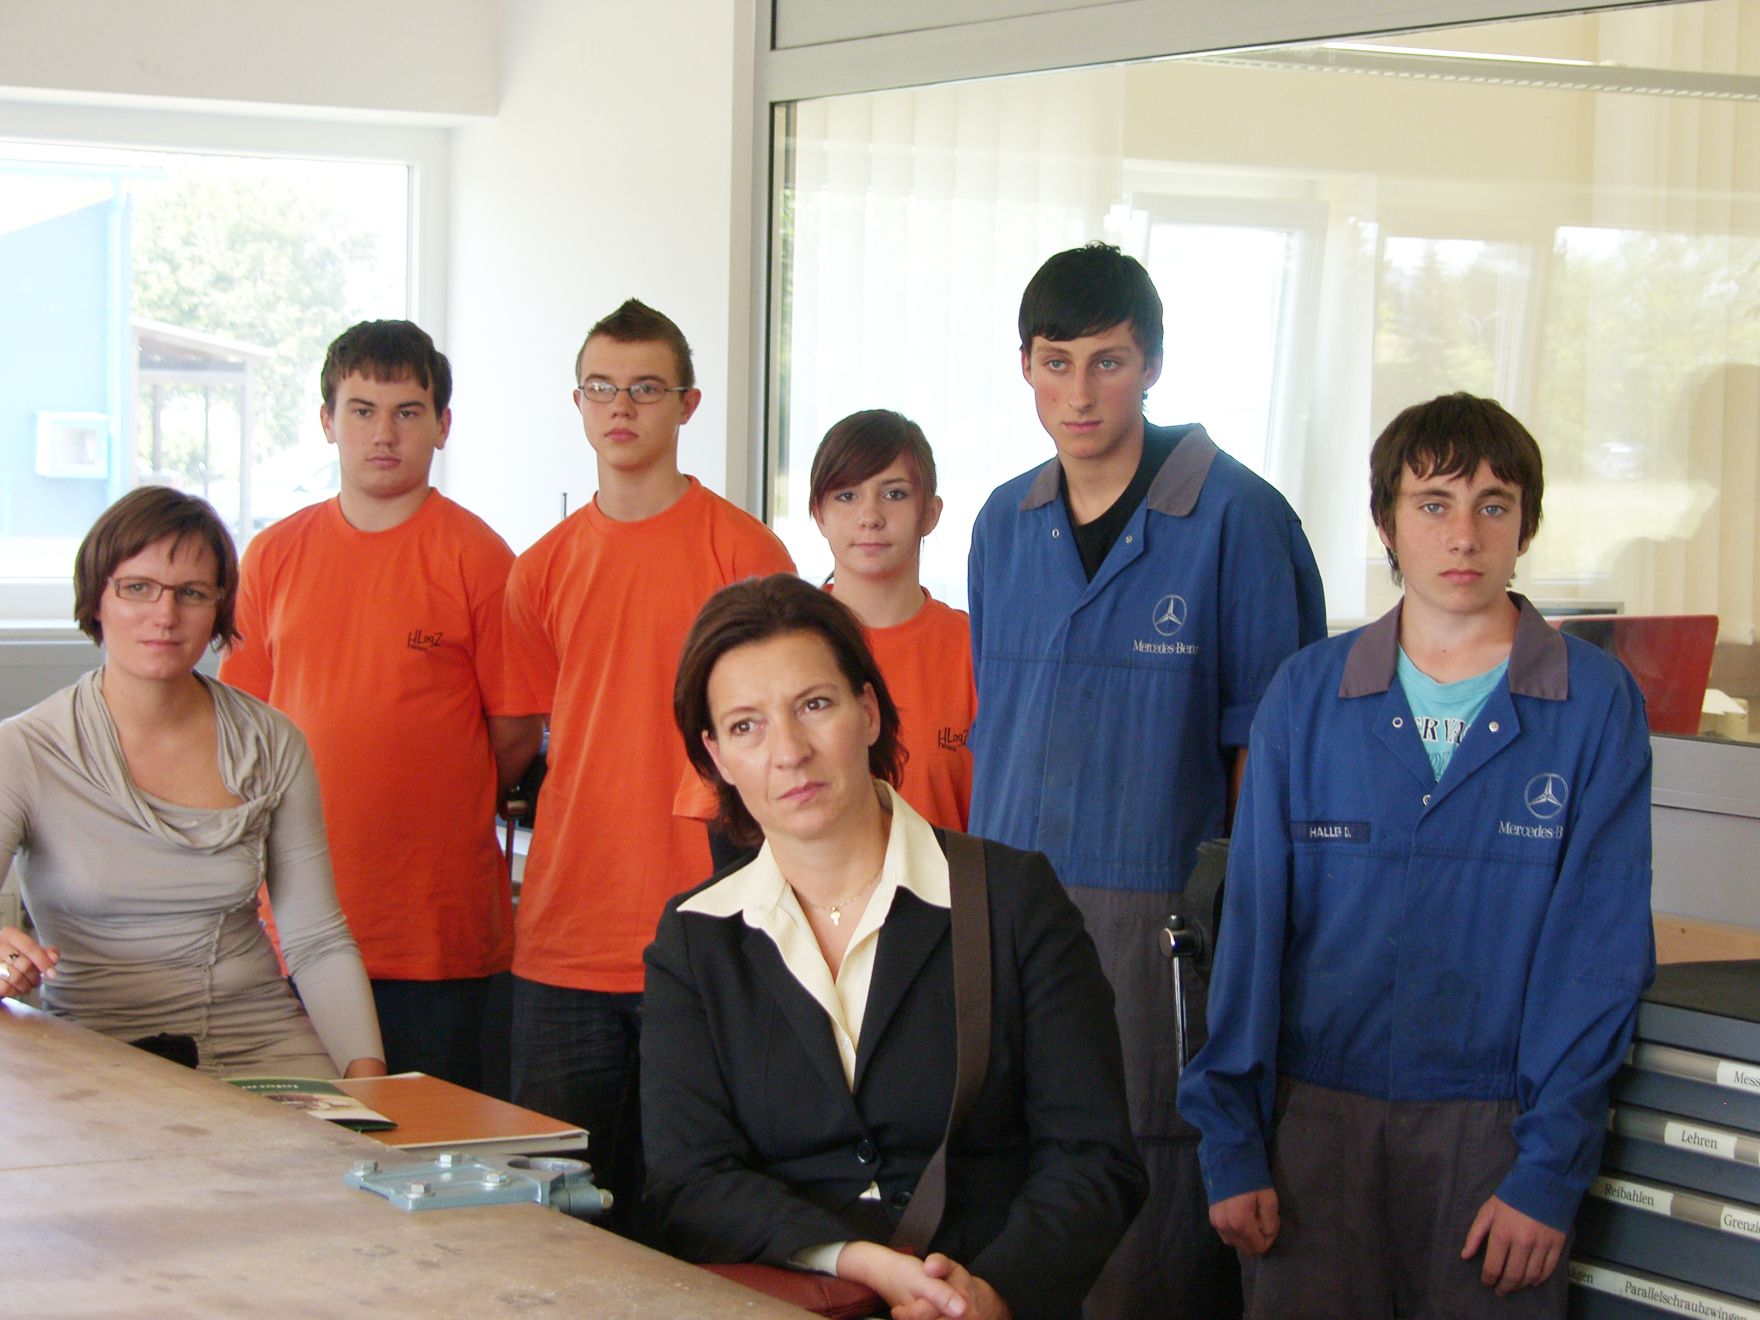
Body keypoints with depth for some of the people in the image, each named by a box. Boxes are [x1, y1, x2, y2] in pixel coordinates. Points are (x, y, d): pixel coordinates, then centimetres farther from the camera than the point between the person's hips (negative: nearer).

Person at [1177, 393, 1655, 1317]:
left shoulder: (1596, 704, -1)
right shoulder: (1306, 696, 4)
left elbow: (1601, 951, -4)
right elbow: (1253, 924, 4)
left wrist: (1550, 1169, -9)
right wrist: (1230, 1141, -1)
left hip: (1494, 1126, -1)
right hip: (1316, 1113, 1)